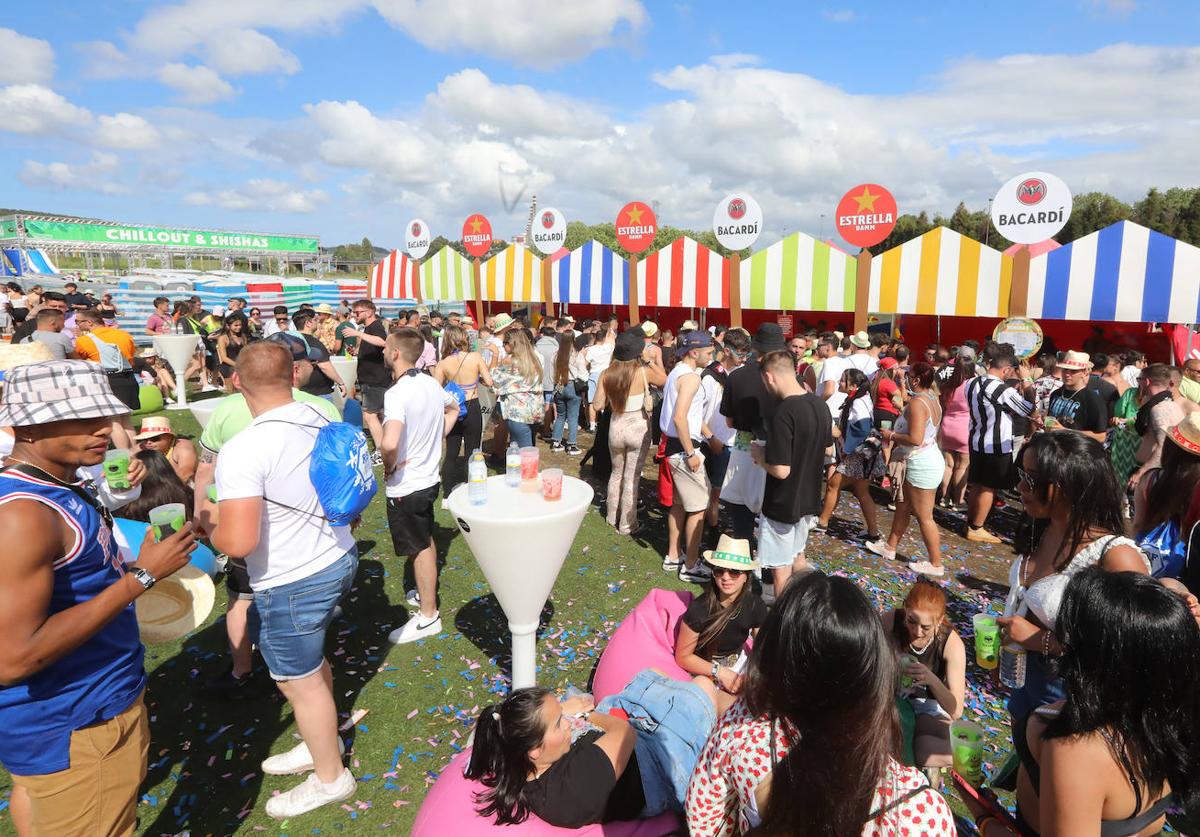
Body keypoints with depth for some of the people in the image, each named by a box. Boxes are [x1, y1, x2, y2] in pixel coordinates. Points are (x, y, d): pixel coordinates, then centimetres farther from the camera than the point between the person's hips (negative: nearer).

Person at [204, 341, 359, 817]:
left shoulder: (243, 451, -27)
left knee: (301, 683, 15)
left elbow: (237, 542, -29)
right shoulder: (324, 422, -4)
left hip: (292, 585, -7)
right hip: (339, 558, 8)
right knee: (310, 663, 29)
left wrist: (207, 518, -9)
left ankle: (330, 778, 36)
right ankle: (321, 743, 51)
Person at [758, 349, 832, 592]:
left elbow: (781, 470, -27)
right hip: (808, 499, 8)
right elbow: (827, 448, 14)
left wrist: (760, 456, -10)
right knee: (797, 558, 25)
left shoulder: (783, 412, -26)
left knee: (781, 570, 7)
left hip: (783, 504, -8)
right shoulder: (819, 404, -1)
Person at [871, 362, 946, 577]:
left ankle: (936, 564, 10)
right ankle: (890, 547, 32)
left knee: (924, 516, 0)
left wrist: (892, 435, -11)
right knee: (903, 506, 20)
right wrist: (896, 437, 13)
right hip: (925, 459, 10)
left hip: (922, 463, -10)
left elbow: (915, 439, -27)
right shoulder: (932, 399, 8)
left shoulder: (917, 402, -21)